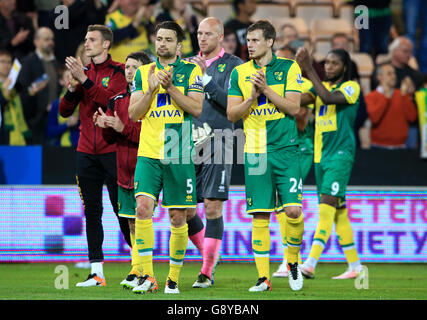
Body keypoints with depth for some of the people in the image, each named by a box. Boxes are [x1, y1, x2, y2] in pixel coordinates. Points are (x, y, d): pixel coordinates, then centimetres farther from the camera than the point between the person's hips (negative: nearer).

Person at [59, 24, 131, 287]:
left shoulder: (118, 71, -2)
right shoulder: (84, 71, 14)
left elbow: (110, 100, -20)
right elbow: (65, 111, 10)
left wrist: (84, 80, -24)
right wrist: (73, 88, -8)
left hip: (112, 151, -5)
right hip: (86, 152, 5)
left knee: (122, 209, -4)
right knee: (92, 211, 4)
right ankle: (97, 272, 6)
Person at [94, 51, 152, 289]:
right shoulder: (117, 100, 13)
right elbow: (111, 139, 16)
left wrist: (124, 128, -18)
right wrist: (105, 126, -5)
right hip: (124, 170, 7)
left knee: (141, 222, -10)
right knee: (132, 224, 10)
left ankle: (138, 271, -9)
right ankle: (139, 272, 15)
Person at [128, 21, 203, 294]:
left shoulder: (191, 71, 5)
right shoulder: (143, 72, 12)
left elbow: (197, 108, -5)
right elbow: (134, 113, 6)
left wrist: (170, 87, -13)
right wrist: (152, 89, -8)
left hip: (179, 155, -1)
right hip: (149, 153, 1)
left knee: (178, 218, 2)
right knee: (143, 208, -16)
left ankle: (174, 279, 14)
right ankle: (148, 276, -13)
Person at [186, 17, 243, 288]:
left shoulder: (233, 65, 0)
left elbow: (231, 103, -12)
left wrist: (205, 77, -17)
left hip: (218, 141, -5)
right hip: (190, 141, 5)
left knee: (213, 207, -8)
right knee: (185, 209, 3)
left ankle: (207, 272, -2)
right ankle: (209, 255, 23)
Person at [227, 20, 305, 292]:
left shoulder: (289, 68, 3)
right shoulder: (239, 73, 9)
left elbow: (293, 108, -5)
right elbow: (231, 114, 5)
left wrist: (266, 89, -13)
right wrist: (252, 97, -10)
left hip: (285, 149, -2)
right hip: (255, 152, 2)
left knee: (293, 210, -11)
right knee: (260, 216, -1)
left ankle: (293, 262, 13)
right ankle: (263, 277, 3)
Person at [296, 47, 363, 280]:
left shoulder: (351, 87, -5)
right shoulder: (320, 86, 15)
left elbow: (329, 98, -24)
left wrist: (309, 70, -24)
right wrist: (300, 71, -13)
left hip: (340, 155, -7)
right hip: (321, 155, 7)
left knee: (327, 206, -17)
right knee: (338, 212, 9)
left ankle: (310, 263, -28)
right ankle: (354, 265, 16)